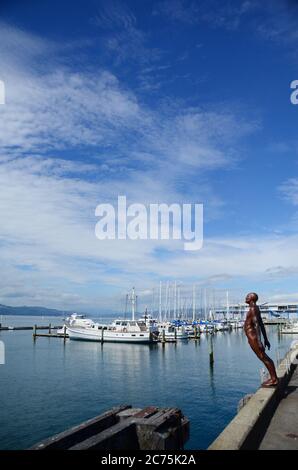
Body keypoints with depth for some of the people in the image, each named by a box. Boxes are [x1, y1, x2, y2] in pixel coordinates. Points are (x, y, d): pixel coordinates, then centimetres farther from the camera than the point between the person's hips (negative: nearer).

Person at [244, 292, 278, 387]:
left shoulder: (253, 309, -14)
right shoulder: (255, 309, 17)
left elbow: (257, 325, -23)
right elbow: (262, 325, 21)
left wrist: (259, 341, -29)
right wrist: (265, 339, 24)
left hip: (253, 338, -10)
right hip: (252, 338, 10)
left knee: (263, 357, -6)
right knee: (264, 357, 12)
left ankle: (274, 379, -2)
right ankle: (273, 378, 18)